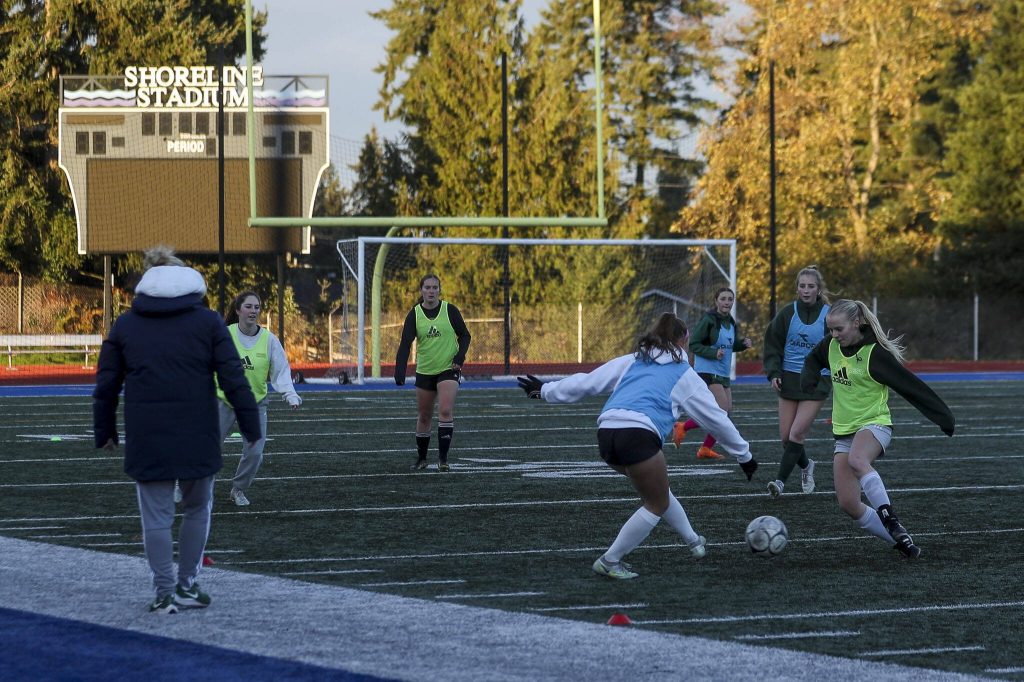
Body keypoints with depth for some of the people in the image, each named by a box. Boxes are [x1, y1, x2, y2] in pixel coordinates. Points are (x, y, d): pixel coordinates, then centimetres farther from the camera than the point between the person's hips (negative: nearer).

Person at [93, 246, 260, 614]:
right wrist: (250, 425, 3)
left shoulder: (125, 325, 8)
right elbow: (233, 379, -2)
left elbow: (106, 385, 10)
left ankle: (164, 593, 3)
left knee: (156, 515, 5)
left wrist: (105, 431, 20)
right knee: (197, 509, 15)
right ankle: (187, 586, 18)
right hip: (197, 438, -1)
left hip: (146, 441, 1)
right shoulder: (207, 321, 3)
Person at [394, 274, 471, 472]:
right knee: (423, 417, 10)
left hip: (449, 369, -2)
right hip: (424, 371, 2)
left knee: (446, 411, -18)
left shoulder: (450, 310, -6)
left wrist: (460, 356, -13)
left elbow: (465, 335, 4)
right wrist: (399, 372, -24)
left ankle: (443, 458, -14)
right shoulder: (414, 314, -4)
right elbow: (405, 344, -11)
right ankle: (421, 459, 26)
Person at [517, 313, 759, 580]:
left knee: (658, 489, 26)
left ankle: (693, 542, 37)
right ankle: (609, 560, 9)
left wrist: (546, 390, 37)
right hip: (638, 435, -6)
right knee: (657, 505, 11)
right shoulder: (684, 375, 16)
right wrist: (744, 455, 30)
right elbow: (716, 417, 21)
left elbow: (587, 382, 25)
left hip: (606, 433, 6)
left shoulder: (631, 361, 26)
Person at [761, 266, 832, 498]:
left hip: (816, 381, -3)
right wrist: (773, 373, -7)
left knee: (797, 433, -12)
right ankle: (806, 465, 33)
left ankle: (780, 479, -6)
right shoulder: (787, 314, 1)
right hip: (789, 379, 3)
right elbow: (772, 346, 6)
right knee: (786, 436, 4)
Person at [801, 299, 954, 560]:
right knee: (848, 503, -5)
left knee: (857, 460, -41)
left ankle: (891, 522, -40)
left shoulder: (875, 353, -16)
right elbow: (814, 360, 26)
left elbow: (910, 385, -14)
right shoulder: (831, 346, 3)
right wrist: (809, 376, 2)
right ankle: (900, 540, 10)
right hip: (844, 431, 7)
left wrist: (942, 416, -13)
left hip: (874, 424, -7)